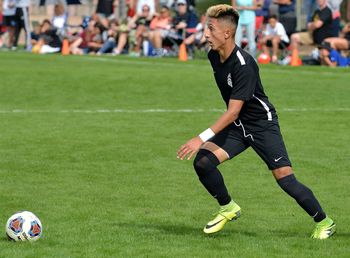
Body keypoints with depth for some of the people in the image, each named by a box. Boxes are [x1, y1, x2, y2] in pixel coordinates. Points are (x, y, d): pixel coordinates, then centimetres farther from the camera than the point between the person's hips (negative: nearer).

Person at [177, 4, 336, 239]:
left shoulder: (244, 65, -27)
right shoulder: (214, 56, -2)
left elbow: (233, 112, -29)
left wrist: (202, 138, -34)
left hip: (262, 124, -7)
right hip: (236, 125, 7)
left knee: (285, 178, -13)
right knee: (203, 162, -14)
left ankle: (324, 222, 6)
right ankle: (229, 208, 8)